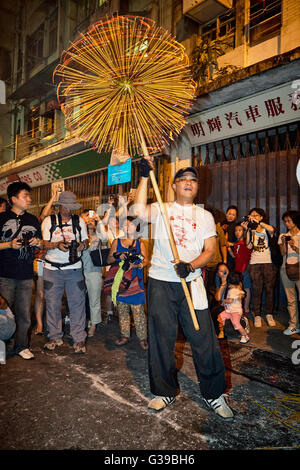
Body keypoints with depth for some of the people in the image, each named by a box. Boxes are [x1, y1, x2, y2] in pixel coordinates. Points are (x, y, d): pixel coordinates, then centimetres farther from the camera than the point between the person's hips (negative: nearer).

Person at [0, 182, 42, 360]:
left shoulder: (33, 220, 14)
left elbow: (40, 242, 22)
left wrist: (38, 242, 1)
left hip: (26, 275, 3)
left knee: (24, 314, 6)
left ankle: (22, 346, 20)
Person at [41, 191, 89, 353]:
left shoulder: (79, 221, 9)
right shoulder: (48, 221, 5)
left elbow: (86, 241, 12)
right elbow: (44, 244, 1)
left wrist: (83, 245, -11)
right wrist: (57, 244, -18)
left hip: (74, 268, 1)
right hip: (52, 268, 0)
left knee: (77, 303, 0)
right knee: (52, 303, 5)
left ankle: (79, 339, 10)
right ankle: (55, 337, 21)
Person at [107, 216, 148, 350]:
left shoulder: (139, 243, 9)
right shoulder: (116, 242, 11)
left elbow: (146, 260, 6)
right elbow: (109, 259, 9)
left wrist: (135, 265, -13)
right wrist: (118, 256, -11)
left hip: (136, 280, -1)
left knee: (138, 309, -4)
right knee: (122, 308, 7)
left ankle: (142, 337, 6)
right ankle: (125, 336, 19)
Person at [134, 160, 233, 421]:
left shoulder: (205, 216, 10)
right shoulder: (162, 210, 7)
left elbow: (210, 250, 1)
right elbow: (139, 209, -14)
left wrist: (190, 266, -17)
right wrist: (145, 176, -14)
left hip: (192, 282, 0)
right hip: (160, 282, 0)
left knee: (204, 339, 1)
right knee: (161, 338, 9)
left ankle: (214, 394, 22)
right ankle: (165, 391, 29)